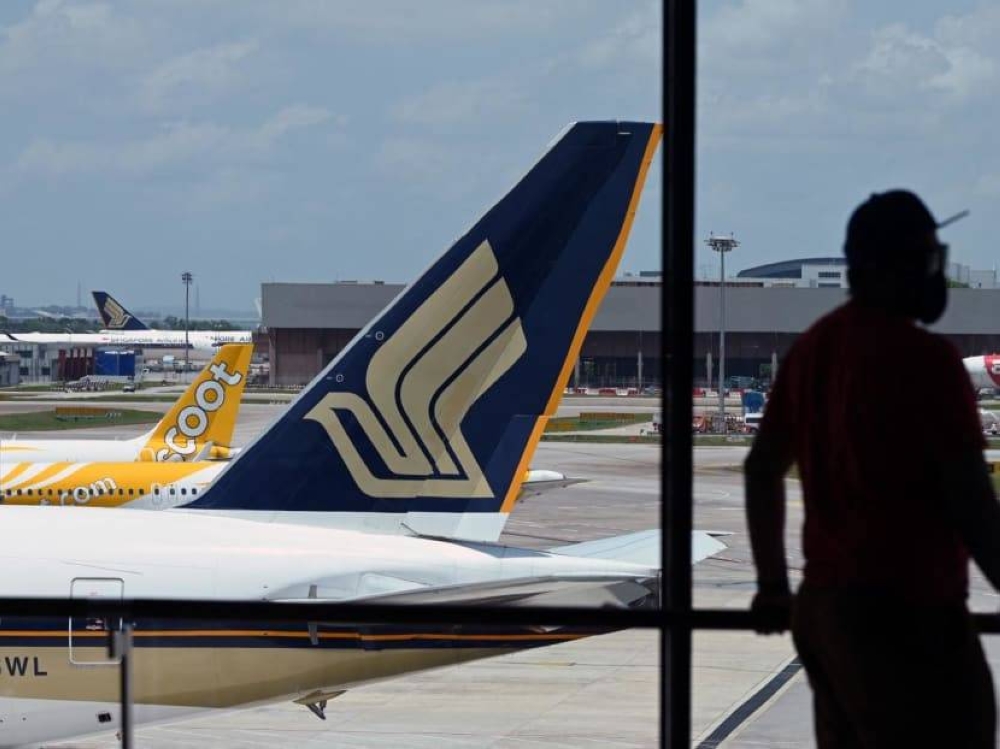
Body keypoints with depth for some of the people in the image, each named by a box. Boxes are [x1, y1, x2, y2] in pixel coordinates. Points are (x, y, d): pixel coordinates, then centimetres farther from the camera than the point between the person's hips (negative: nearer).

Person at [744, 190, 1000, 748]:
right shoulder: (925, 359, -14)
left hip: (821, 603, 9)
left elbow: (763, 468, 20)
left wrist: (774, 585, 27)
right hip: (908, 614, -9)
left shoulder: (813, 348, 11)